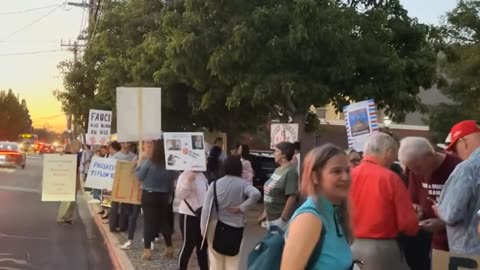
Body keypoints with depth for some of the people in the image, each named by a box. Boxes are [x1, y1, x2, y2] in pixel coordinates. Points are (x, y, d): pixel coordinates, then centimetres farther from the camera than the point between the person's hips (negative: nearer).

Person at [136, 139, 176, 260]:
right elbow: (172, 180, 3)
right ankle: (169, 248, 21)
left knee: (148, 221, 3)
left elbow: (139, 176, -5)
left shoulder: (148, 162, -15)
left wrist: (140, 162, 6)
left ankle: (147, 250, 2)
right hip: (164, 196, 3)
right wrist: (170, 195, 16)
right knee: (165, 221, 15)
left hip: (149, 195, -3)